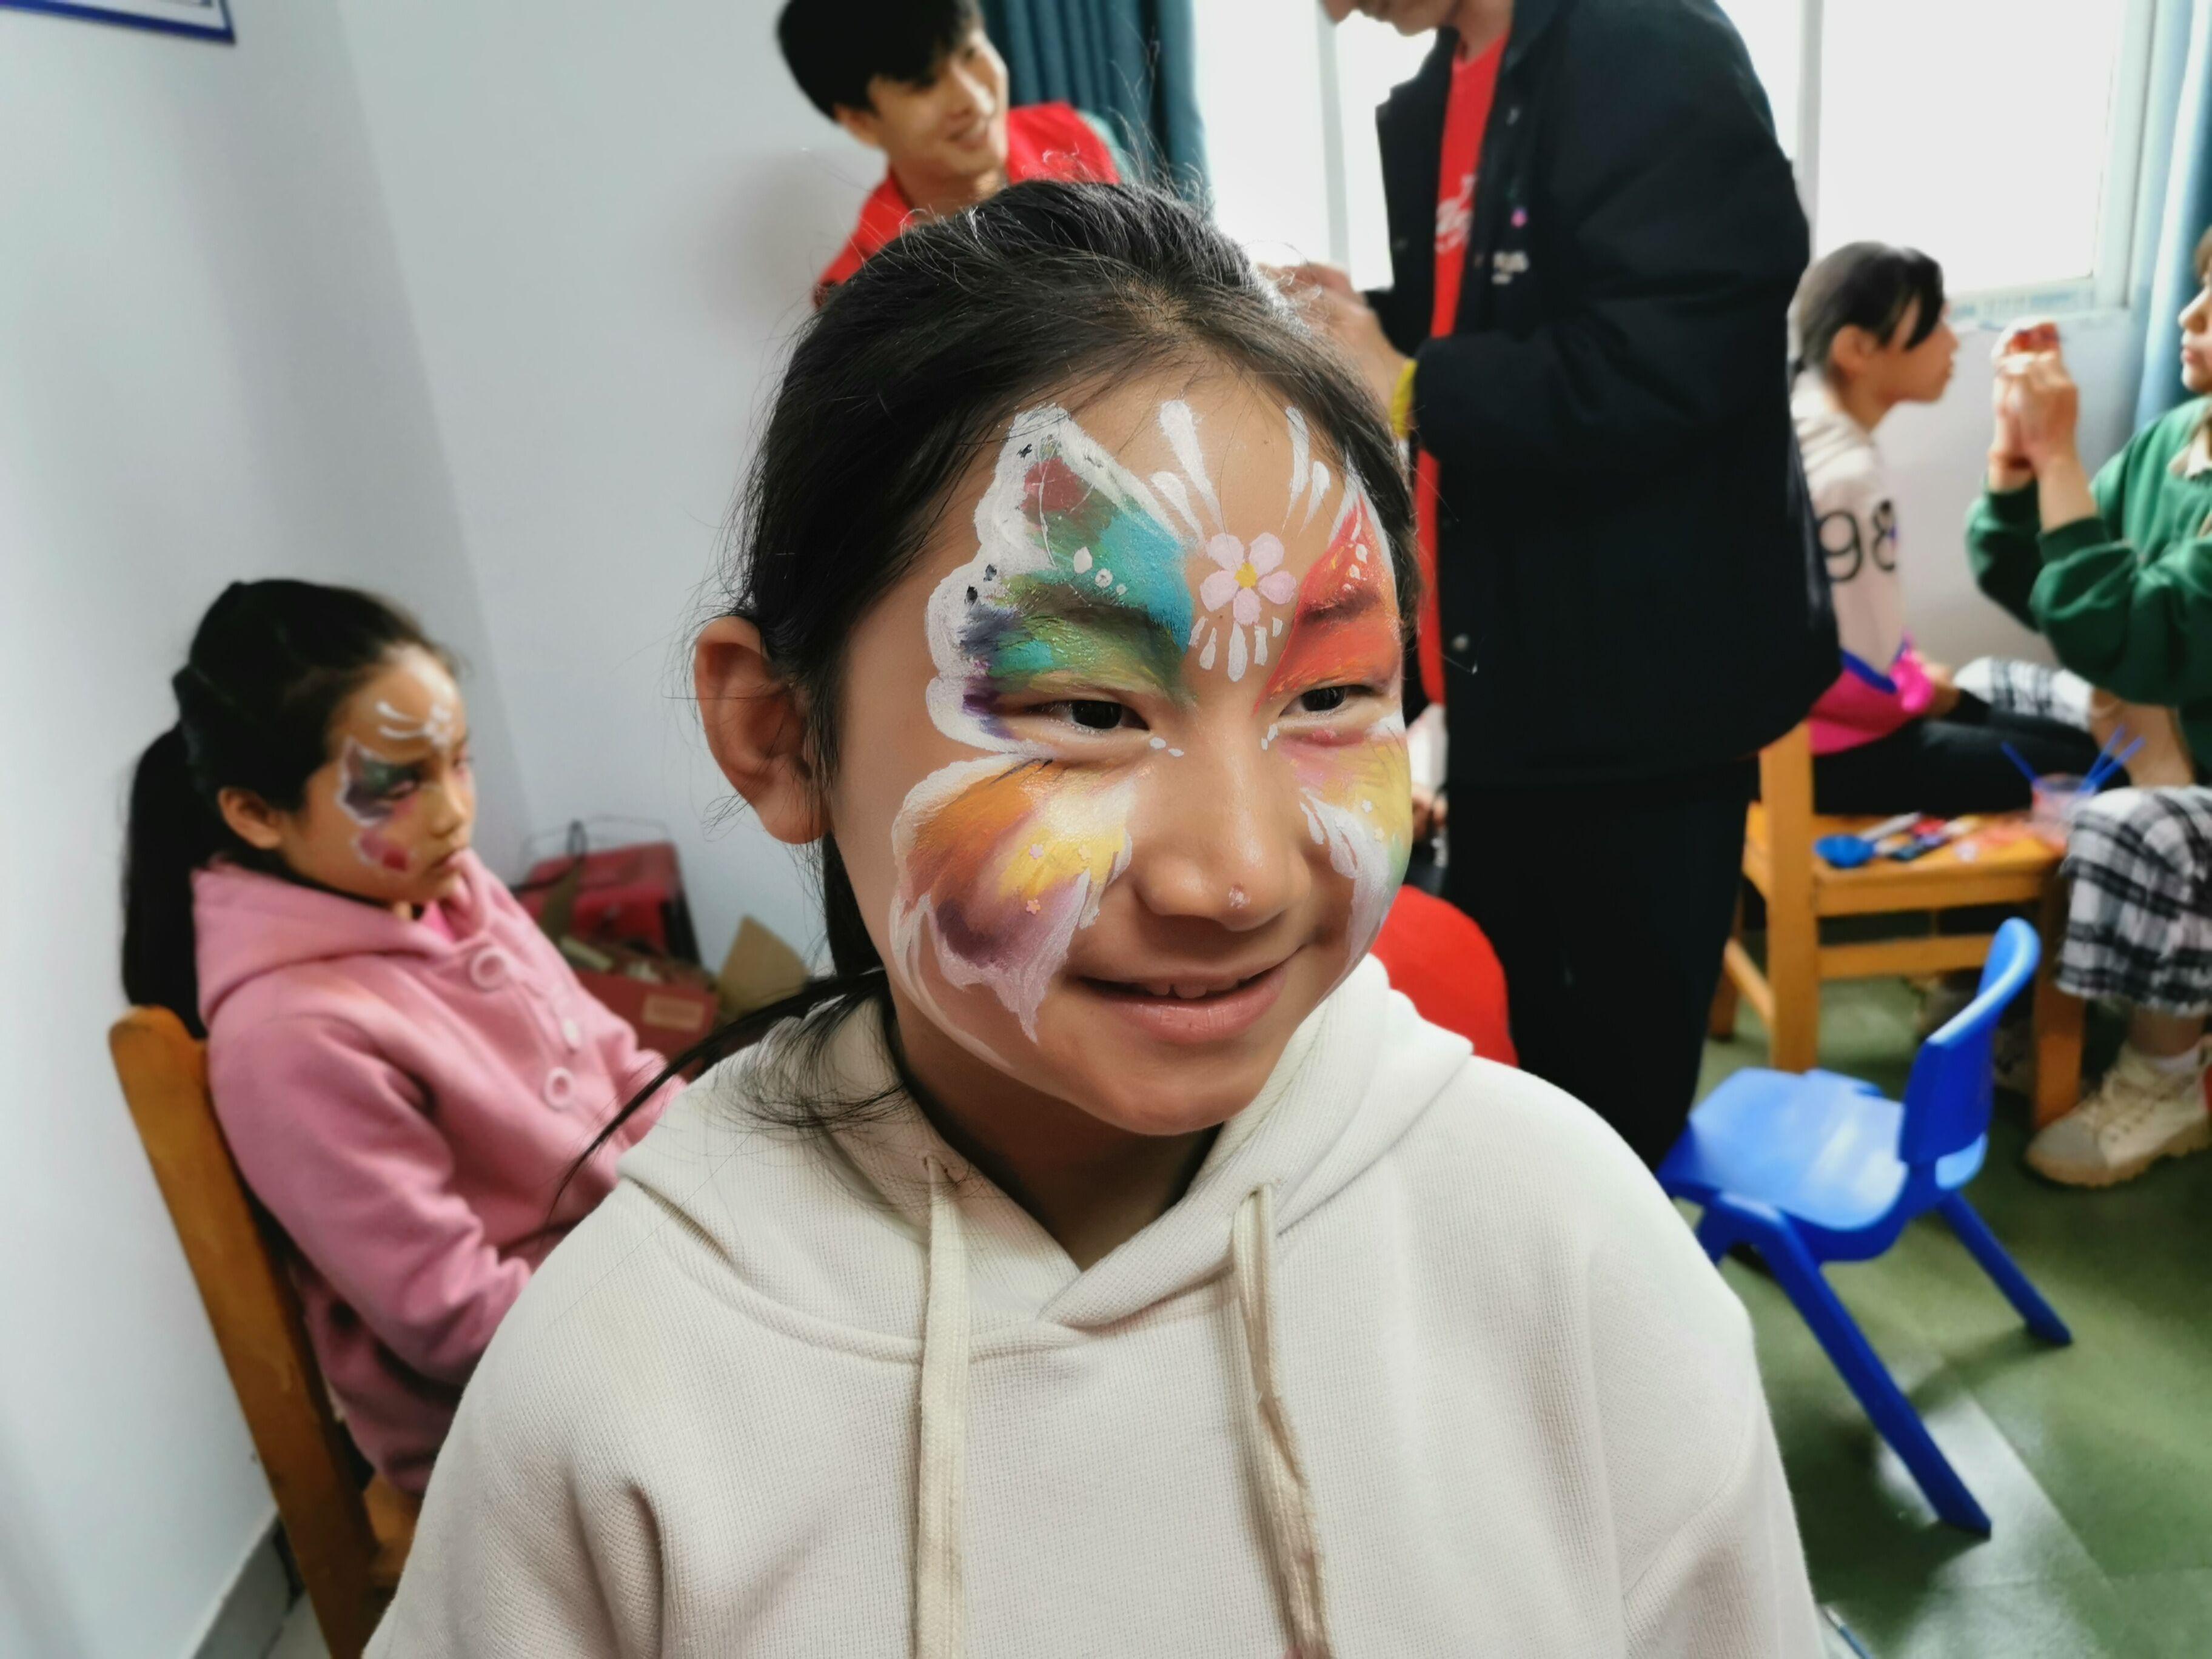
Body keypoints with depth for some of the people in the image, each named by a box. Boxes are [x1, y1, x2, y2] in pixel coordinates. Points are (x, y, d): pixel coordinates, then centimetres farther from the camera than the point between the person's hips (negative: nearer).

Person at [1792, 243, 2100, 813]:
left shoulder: (1801, 428, 3)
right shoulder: (1848, 476, -27)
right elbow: (1856, 679, -25)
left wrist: (1910, 667, 6)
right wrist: (1922, 688, -7)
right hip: (1828, 751, -10)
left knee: (2076, 743, 19)